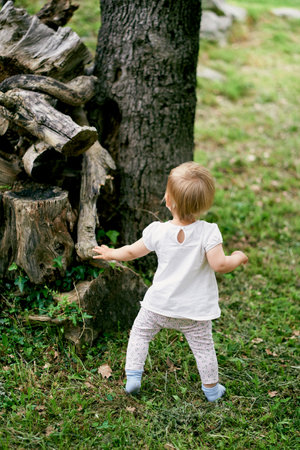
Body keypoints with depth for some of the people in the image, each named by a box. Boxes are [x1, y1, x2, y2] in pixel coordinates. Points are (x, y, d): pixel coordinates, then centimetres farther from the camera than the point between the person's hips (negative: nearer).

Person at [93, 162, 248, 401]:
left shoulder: (157, 231, -12)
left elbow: (132, 252, 1)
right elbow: (219, 265, -25)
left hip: (159, 305, 1)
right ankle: (211, 389, 31)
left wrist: (110, 254, 20)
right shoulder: (208, 232, -20)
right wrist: (237, 257, -4)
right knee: (203, 346, 17)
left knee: (139, 333, 23)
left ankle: (133, 377, 23)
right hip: (194, 310, 0)